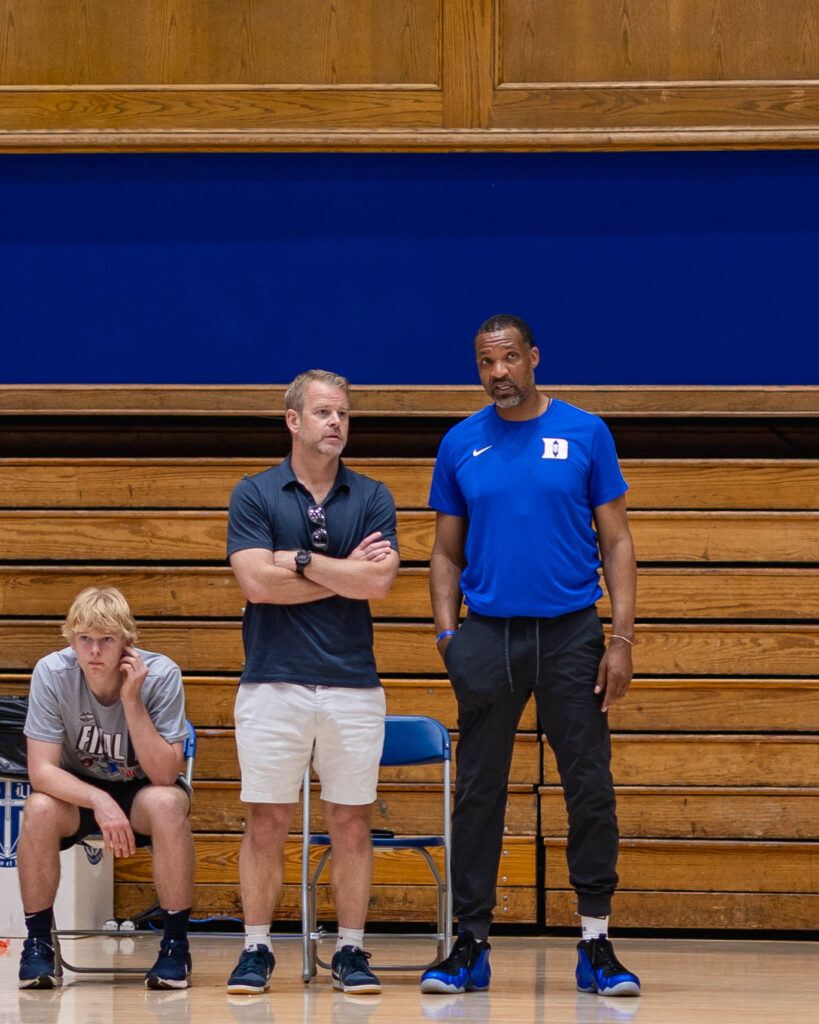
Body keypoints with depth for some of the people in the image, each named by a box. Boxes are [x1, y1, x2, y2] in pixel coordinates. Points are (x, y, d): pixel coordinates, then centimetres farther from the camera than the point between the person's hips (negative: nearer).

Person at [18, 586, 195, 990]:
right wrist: (99, 801, -40)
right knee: (40, 809, -32)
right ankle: (37, 944, -14)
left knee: (166, 804, -35)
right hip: (77, 789, 1)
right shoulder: (52, 673, -21)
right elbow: (41, 771, -24)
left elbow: (164, 774, -27)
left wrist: (132, 700, -34)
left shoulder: (161, 675, -23)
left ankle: (175, 945, -20)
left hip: (141, 789, -1)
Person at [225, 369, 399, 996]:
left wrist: (299, 561, -7)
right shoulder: (255, 494, 3)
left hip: (354, 686, 1)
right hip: (274, 685, -1)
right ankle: (257, 951, 8)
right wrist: (344, 573, -5)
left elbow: (379, 581, -8)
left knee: (352, 824, 4)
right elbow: (257, 581, -10)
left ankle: (351, 951, 12)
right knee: (267, 822, 1)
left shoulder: (373, 497, 7)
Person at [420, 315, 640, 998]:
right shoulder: (461, 445, 7)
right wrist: (447, 632, -2)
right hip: (488, 635, 1)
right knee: (478, 792, 3)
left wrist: (622, 637, -5)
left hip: (571, 634, -1)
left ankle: (597, 943, 5)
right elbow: (447, 552, 12)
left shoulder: (585, 435, 2)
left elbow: (616, 541, 3)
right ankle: (471, 945, 9)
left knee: (590, 788, -2)